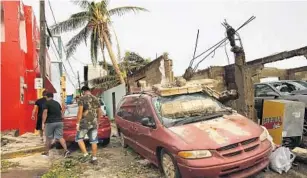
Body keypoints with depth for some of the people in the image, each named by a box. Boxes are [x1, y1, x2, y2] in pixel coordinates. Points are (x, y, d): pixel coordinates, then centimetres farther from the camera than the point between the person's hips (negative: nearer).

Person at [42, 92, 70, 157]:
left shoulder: (47, 103, -3)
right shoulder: (57, 103, 14)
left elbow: (45, 113, -14)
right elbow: (61, 112, 17)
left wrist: (43, 123, -12)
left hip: (50, 122, -4)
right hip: (59, 122, 4)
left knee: (48, 138, 12)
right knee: (60, 137, 3)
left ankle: (46, 152, 26)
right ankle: (66, 150, -10)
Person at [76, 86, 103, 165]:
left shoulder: (82, 98, -5)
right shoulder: (96, 99, 11)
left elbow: (80, 112, -14)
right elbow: (100, 113, 14)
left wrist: (78, 123, -9)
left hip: (84, 123, -5)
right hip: (94, 123, 5)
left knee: (79, 138, 14)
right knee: (94, 141, 9)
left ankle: (86, 155, 6)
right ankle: (94, 159, 14)